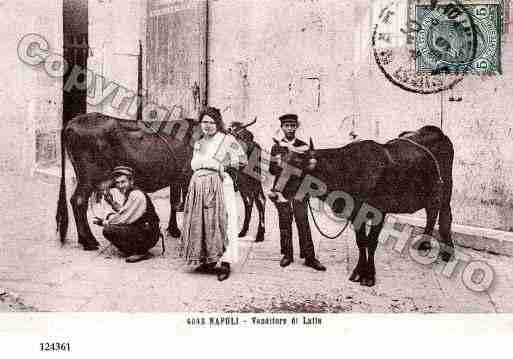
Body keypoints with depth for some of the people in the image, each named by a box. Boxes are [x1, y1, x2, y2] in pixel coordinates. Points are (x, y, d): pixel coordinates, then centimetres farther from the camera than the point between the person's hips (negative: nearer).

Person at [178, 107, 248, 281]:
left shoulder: (227, 140, 2)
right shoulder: (198, 143, 21)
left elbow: (242, 160, -3)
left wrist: (222, 166, -3)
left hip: (219, 185, -6)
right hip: (198, 186, 6)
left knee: (219, 221, -10)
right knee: (199, 223, 4)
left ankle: (224, 263, -9)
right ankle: (207, 261, 12)